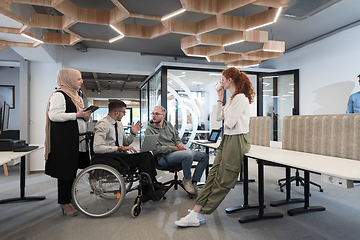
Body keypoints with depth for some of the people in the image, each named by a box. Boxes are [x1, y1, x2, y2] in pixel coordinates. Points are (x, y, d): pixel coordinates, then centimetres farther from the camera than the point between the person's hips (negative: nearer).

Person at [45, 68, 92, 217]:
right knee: (65, 170, -3)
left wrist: (85, 117, 6)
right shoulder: (59, 95, -10)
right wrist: (77, 115, -20)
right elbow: (54, 115, -20)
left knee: (73, 168, 13)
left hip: (76, 139, 9)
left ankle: (69, 199, 25)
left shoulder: (76, 96, 20)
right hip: (64, 139, -9)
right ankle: (64, 203, 8)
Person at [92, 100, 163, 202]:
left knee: (148, 154, -13)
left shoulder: (119, 124, 15)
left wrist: (133, 134, 3)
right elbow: (97, 148, -23)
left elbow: (125, 143, 22)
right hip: (108, 158, -8)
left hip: (119, 155, 8)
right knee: (143, 156, -23)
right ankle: (147, 192, -14)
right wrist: (119, 148, -26)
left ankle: (153, 185, -5)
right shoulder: (103, 125, -12)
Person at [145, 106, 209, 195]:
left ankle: (193, 182, 2)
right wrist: (174, 148, -17)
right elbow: (156, 149, -13)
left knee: (204, 156, -3)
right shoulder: (149, 130, -2)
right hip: (164, 156, -7)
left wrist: (179, 145, -6)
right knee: (188, 154, -35)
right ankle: (187, 179, -9)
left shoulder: (169, 125, 18)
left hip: (177, 151, 8)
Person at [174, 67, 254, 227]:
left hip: (236, 141, -10)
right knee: (213, 176, 4)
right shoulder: (232, 98, 17)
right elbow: (219, 117, 16)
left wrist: (226, 116, 3)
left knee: (223, 182, 0)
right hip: (227, 139, 10)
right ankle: (196, 212, 7)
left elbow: (230, 123, -20)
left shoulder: (241, 98, -14)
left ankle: (198, 215, 7)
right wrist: (220, 97, 13)